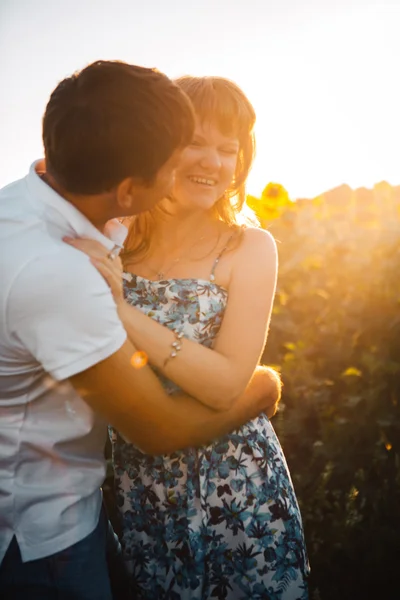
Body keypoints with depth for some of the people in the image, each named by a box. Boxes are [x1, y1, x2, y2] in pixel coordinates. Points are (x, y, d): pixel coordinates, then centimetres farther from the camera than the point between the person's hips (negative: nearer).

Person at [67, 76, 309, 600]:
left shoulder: (249, 248, -12)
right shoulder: (116, 243, -4)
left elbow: (227, 385, -19)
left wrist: (123, 312, -30)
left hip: (235, 491, -2)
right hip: (141, 492, 3)